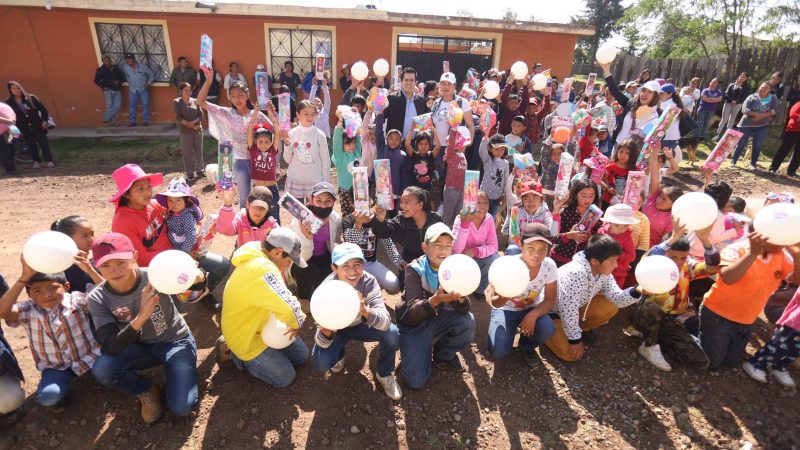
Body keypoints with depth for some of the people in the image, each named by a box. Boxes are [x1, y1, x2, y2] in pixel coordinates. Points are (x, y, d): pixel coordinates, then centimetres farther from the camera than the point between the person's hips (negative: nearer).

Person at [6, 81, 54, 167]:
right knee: (31, 146, 8)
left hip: (38, 126, -1)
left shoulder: (31, 98, -2)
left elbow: (42, 109, 3)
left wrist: (45, 120, -6)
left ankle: (48, 160, 13)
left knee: (44, 144, 2)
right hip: (25, 130, 1)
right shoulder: (8, 103, -2)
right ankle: (36, 161, 23)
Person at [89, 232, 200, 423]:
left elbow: (202, 279, -31)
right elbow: (111, 348, -24)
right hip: (141, 347, 3)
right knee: (101, 370, -28)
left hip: (175, 341, -3)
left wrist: (197, 276, -56)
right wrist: (141, 317, -42)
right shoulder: (97, 299, -16)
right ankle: (146, 391, 3)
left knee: (181, 408, -17)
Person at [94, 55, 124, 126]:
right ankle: (112, 122, 0)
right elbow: (96, 80, 5)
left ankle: (106, 118, 5)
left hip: (117, 90, 3)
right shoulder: (100, 70, 5)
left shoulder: (115, 68, 13)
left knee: (118, 105, -7)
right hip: (108, 90, -3)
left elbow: (122, 77, 19)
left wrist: (119, 81, -1)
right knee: (110, 106, -6)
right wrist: (103, 86, -7)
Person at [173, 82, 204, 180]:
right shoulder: (177, 102, 0)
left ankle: (200, 171, 19)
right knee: (187, 153, 1)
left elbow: (201, 115, 3)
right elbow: (178, 117, -7)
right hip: (185, 132, -3)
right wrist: (190, 125, -12)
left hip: (198, 130, 3)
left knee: (199, 152, 9)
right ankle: (190, 173, 7)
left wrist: (193, 122, -14)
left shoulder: (195, 101, 8)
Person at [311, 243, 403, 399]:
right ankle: (340, 354, 13)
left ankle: (384, 374, 2)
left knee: (392, 334, -27)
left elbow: (385, 322, -40)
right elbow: (322, 343, -29)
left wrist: (365, 311, -61)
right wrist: (325, 331, -53)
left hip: (361, 325, 0)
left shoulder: (369, 282, -29)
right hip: (336, 329, 0)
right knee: (320, 363, -25)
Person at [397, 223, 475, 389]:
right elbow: (414, 311, -32)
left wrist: (461, 297, -42)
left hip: (437, 320, 4)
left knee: (467, 320, -25)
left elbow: (463, 310, -19)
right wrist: (436, 299, -51)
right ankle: (410, 350, 19)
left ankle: (444, 352, 4)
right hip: (413, 324, -3)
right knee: (416, 381, -13)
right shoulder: (415, 270, -23)